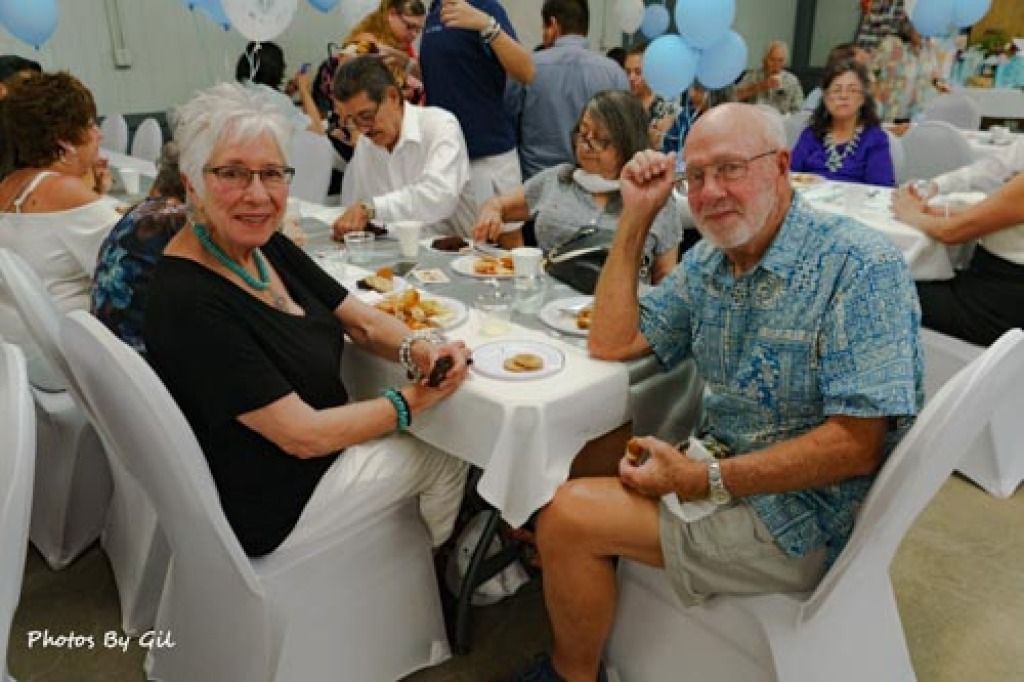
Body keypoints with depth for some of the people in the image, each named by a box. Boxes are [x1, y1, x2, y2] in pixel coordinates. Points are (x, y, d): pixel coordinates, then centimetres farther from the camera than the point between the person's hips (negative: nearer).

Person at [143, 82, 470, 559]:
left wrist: (417, 349, -20)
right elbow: (304, 435, -28)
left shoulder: (266, 245, -5)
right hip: (268, 506, -7)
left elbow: (360, 320, 1)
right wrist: (412, 401, -18)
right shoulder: (189, 302, -30)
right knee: (446, 455, 5)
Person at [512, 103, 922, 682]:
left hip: (804, 515, -7)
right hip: (728, 470, 8)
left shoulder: (861, 265, -20)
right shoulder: (708, 261, 3)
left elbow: (856, 446, -24)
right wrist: (636, 218, -3)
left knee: (569, 517, -16)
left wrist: (705, 481, -23)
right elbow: (612, 344, 2)